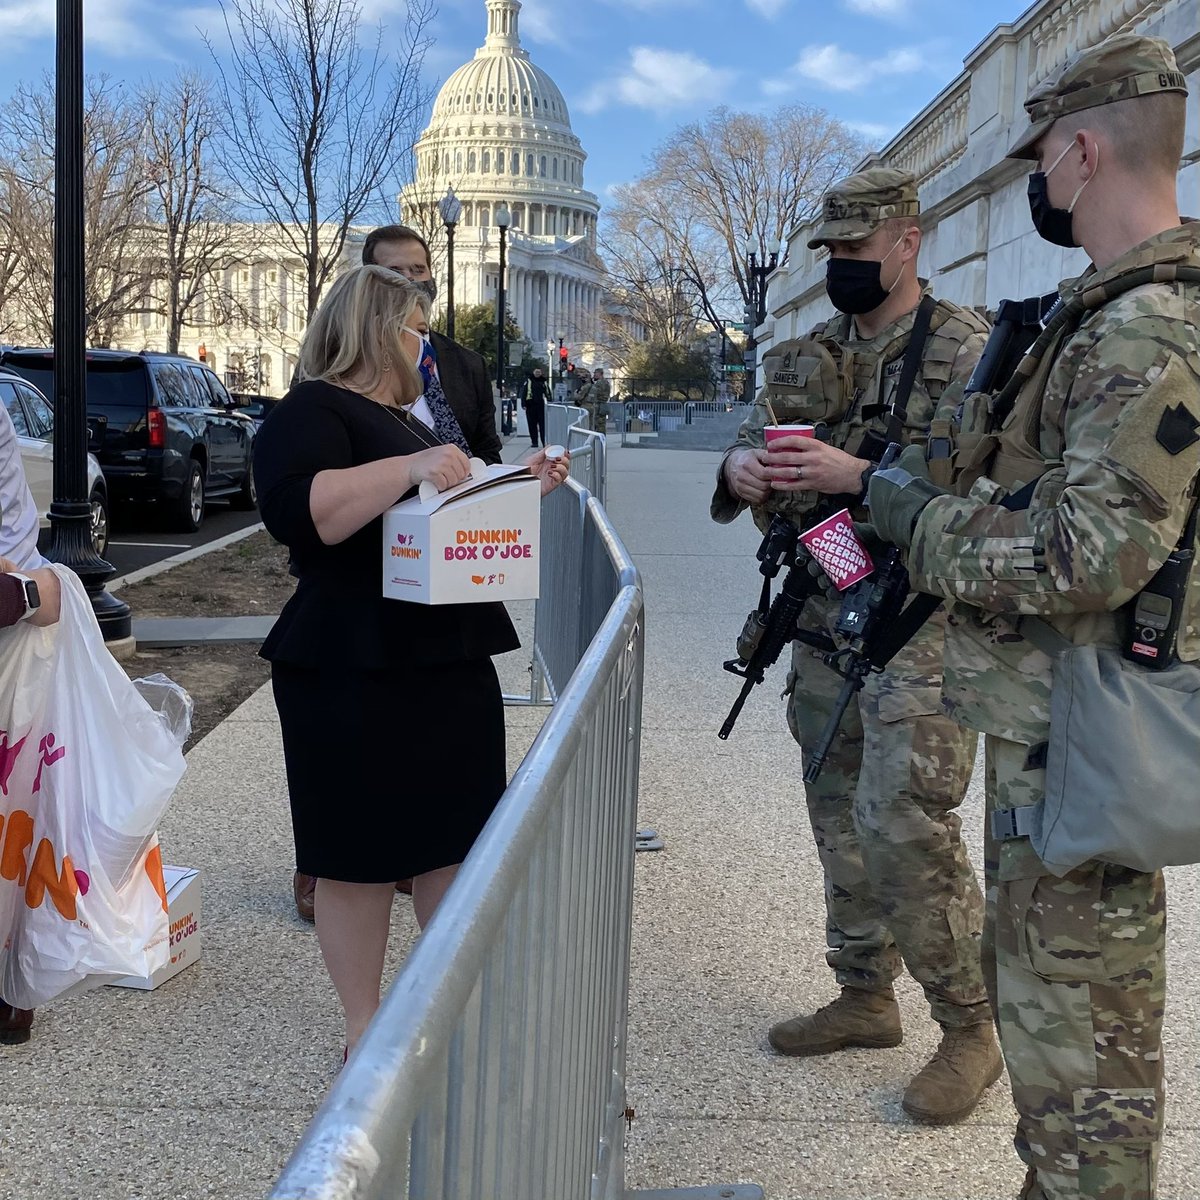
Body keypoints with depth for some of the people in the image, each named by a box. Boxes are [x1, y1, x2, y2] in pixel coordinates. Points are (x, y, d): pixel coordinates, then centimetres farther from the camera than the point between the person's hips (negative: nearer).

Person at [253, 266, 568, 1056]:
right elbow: (296, 510, -26)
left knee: (457, 838, 13)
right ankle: (366, 1030, 12)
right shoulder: (312, 411, -8)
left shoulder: (408, 419, 22)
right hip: (357, 672, -9)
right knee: (362, 852, 0)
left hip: (451, 660, 9)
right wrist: (408, 470, -32)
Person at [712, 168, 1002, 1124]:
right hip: (823, 615, 7)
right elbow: (752, 445, 16)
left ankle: (971, 1027, 6)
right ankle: (865, 997, 29)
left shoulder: (965, 349, -8)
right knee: (842, 818, 14)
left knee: (905, 823, -12)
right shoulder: (811, 356, 13)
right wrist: (742, 470, -9)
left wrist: (861, 476, -27)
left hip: (922, 624, -7)